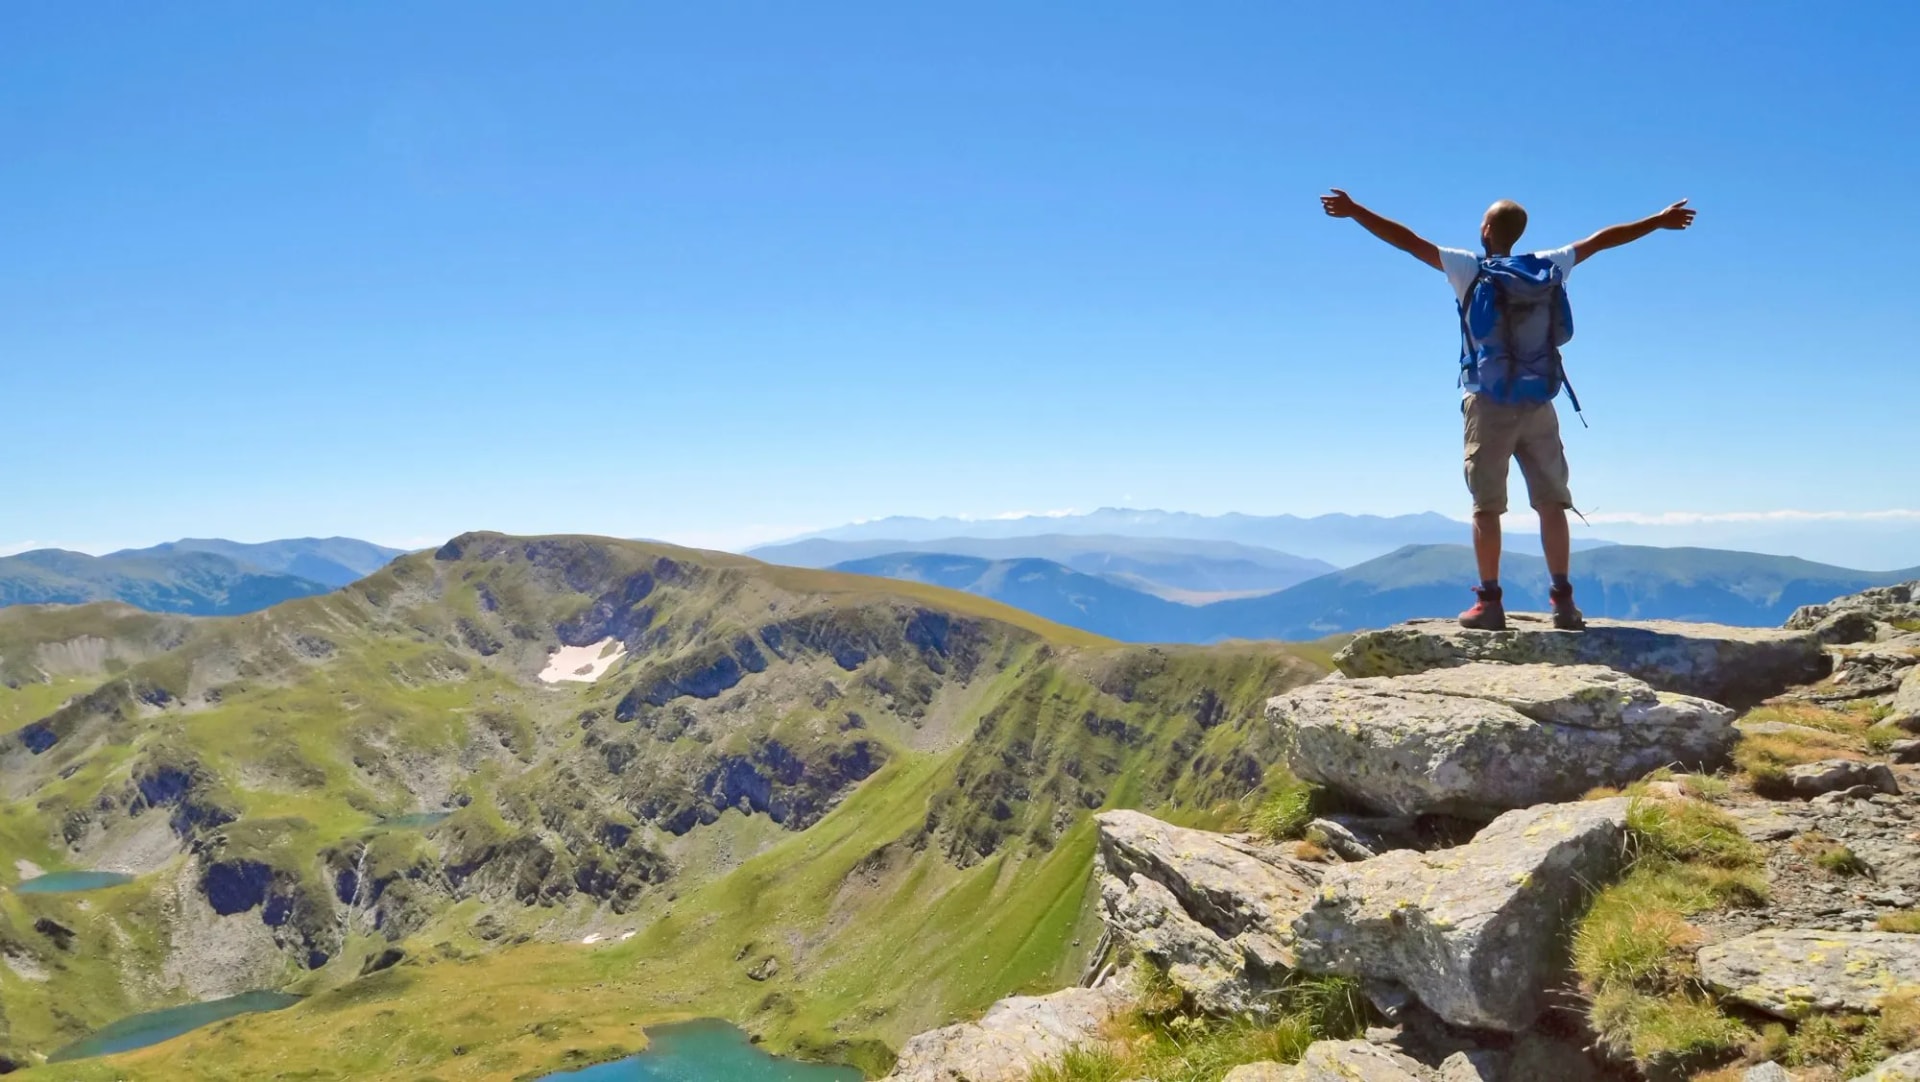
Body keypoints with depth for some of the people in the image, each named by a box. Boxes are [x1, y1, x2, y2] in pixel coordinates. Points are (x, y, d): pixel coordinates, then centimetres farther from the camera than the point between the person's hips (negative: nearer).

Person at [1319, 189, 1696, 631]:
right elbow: (1600, 240, 19)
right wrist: (1660, 220, 32)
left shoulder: (1469, 268, -4)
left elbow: (1407, 240, -7)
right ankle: (1563, 600, 5)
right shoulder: (1547, 267, 7)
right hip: (1538, 404, 3)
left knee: (1487, 507, 0)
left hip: (1488, 404, -3)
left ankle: (1489, 602, -3)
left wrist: (1354, 211, -4)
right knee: (1552, 503, 6)